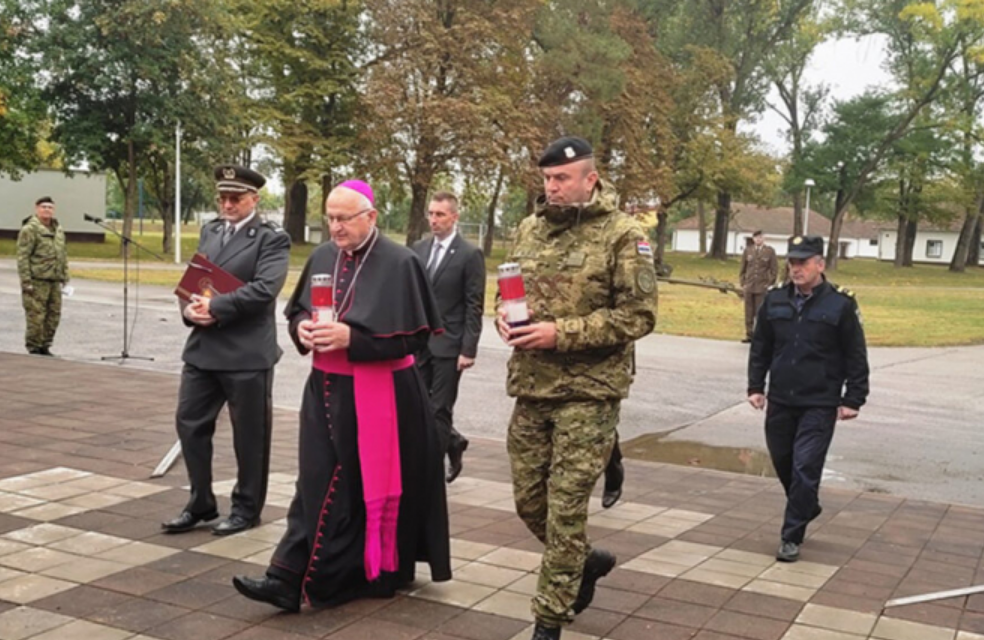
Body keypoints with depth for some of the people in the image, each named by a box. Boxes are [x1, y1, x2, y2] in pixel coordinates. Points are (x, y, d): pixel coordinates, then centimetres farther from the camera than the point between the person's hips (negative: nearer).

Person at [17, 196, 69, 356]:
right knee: (36, 316, -5)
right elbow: (22, 257, -10)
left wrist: (64, 277, 15)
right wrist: (26, 281, -15)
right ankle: (33, 348, 5)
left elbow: (63, 255, 22)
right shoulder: (30, 229, -6)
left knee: (54, 316, 8)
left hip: (54, 281, 7)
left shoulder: (59, 230, 17)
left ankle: (45, 346, 19)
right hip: (37, 281, -7)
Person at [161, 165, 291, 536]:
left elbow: (264, 288, -19)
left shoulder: (271, 238, -6)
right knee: (190, 424, 9)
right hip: (202, 348, 7)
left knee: (249, 434, 5)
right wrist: (190, 308, -5)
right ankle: (201, 503, 24)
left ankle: (246, 509, 21)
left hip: (247, 352, -6)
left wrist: (215, 307, -19)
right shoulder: (210, 232, 15)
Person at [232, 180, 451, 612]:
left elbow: (412, 335, -14)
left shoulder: (398, 263, -11)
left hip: (378, 396, -5)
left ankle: (380, 573, 23)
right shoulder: (323, 257, 8)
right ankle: (290, 578, 4)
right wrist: (303, 327, -8)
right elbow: (297, 311, 16)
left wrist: (351, 338, -22)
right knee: (318, 484, 3)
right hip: (326, 390, 5)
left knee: (371, 485, 5)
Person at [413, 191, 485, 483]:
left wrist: (469, 350, -14)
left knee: (439, 411, 0)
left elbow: (474, 306, -9)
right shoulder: (419, 249, 9)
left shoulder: (470, 254, -8)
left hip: (448, 345, -5)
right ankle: (453, 442, 31)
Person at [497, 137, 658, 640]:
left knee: (565, 507, -2)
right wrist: (504, 318, -3)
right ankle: (586, 562, 39)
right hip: (530, 389, 6)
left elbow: (639, 315, -12)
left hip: (588, 393, -6)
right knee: (529, 500, 12)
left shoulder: (623, 235, -8)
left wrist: (562, 333, -20)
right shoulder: (530, 229, 10)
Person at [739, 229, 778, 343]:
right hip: (749, 287, 3)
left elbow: (774, 270, 2)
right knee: (749, 313, 5)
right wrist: (743, 284, 6)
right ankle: (749, 335, 12)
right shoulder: (748, 250, 7)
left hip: (762, 288, -3)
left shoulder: (770, 251, 0)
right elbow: (743, 269, 11)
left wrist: (769, 284, -3)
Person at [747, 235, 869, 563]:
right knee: (782, 462, 14)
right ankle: (807, 508, 41)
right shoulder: (775, 300, 5)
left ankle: (791, 538, 3)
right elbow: (760, 348, 13)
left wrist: (853, 399, -4)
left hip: (819, 405, -4)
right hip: (780, 401, 5)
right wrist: (755, 386, 7)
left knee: (805, 469, -7)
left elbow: (856, 357, -2)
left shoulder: (840, 304, -6)